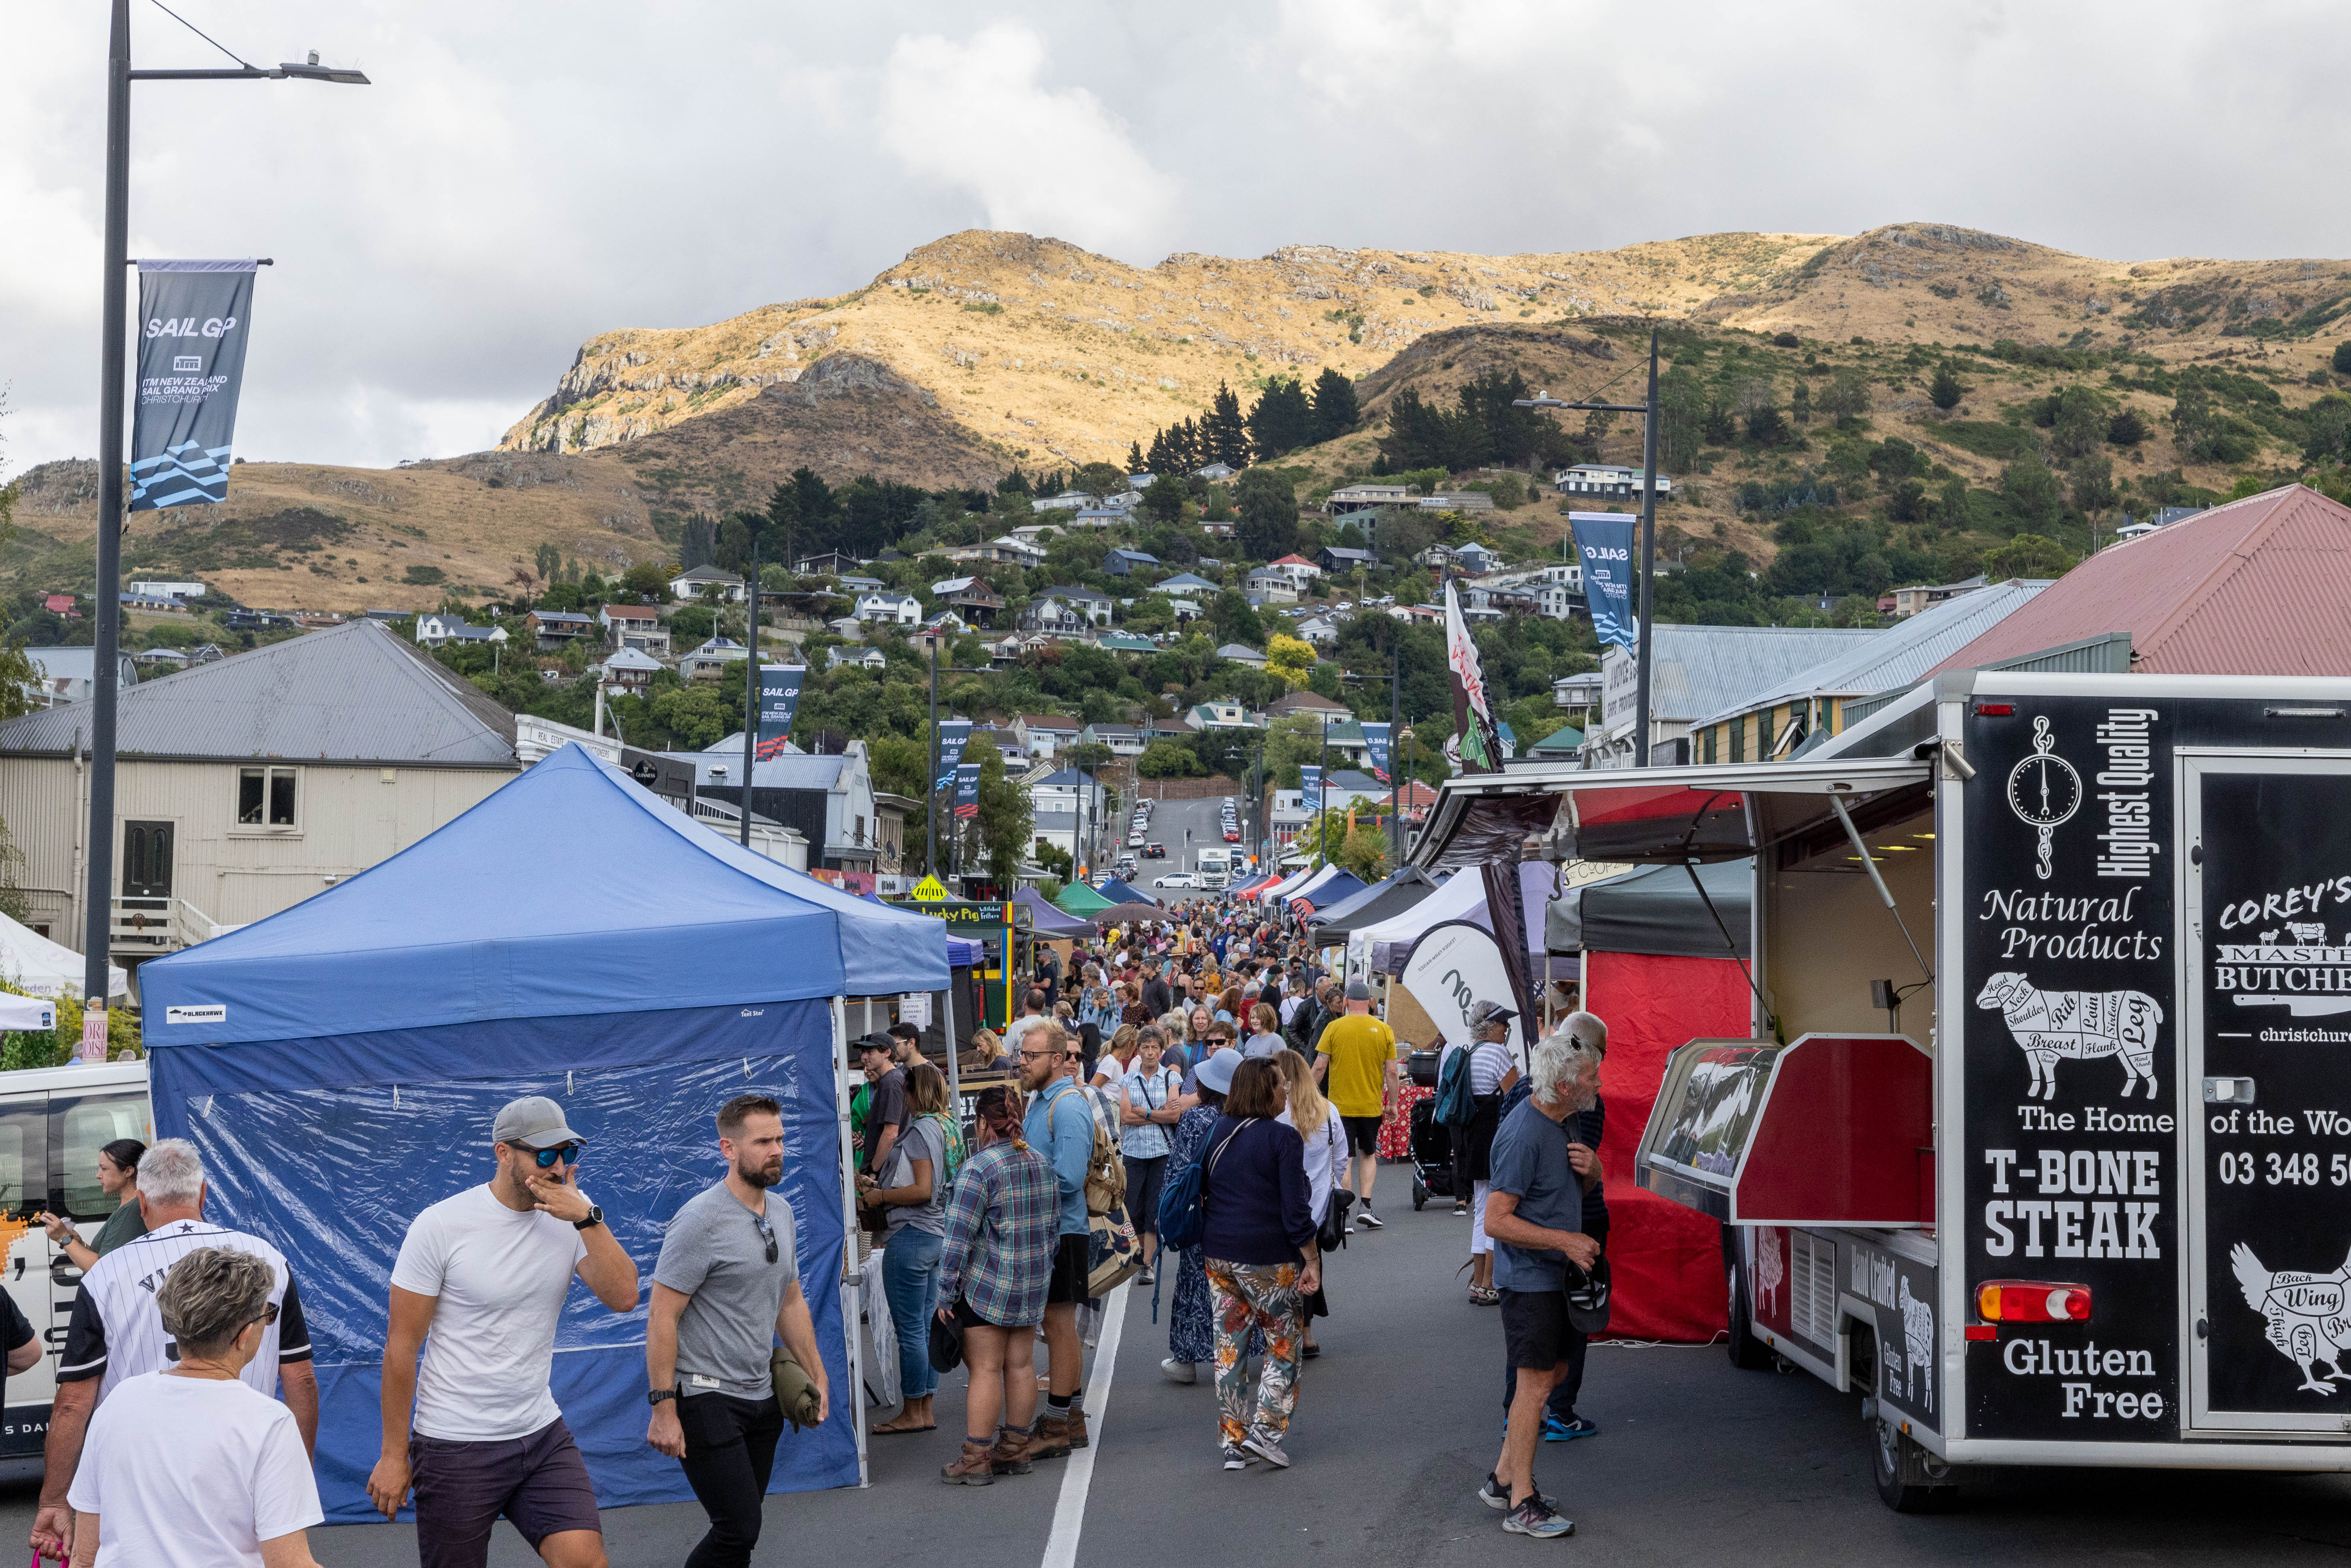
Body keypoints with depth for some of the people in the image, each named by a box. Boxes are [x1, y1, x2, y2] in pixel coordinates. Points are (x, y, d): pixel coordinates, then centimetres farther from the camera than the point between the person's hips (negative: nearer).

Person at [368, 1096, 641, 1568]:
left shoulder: (567, 1216, 0)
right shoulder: (441, 1226, -12)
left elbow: (623, 1298, -11)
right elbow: (402, 1346, -8)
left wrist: (588, 1218, -20)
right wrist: (394, 1454, -6)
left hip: (542, 1435, 4)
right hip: (455, 1445, -3)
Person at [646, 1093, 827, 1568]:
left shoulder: (781, 1213, 11)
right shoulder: (700, 1221, -14)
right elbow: (662, 1318, -15)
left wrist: (817, 1376, 16)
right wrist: (663, 1408, -18)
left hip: (762, 1399, 8)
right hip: (707, 1400, -8)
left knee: (740, 1526, 9)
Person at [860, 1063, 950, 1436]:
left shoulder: (920, 1130, -14)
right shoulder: (942, 1128, 13)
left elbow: (922, 1191, -21)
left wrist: (881, 1196, -9)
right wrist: (878, 1186, 15)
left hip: (911, 1237, -10)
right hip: (935, 1234, 10)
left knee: (910, 1329, -3)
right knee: (925, 1327, 12)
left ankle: (912, 1413, 1)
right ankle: (925, 1410, 16)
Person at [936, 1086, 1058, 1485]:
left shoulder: (979, 1170, -16)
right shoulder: (1040, 1163, 7)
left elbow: (959, 1237, -16)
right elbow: (1054, 1226, 15)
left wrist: (946, 1293, -11)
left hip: (987, 1286, -7)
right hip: (1032, 1285, 7)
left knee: (986, 1370, -3)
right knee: (1020, 1366, 12)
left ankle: (976, 1460, 1)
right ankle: (1015, 1451, 20)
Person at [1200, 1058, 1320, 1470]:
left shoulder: (1215, 1133, 7)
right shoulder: (1282, 1138, -12)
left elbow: (1198, 1193, 13)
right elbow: (1295, 1208, -14)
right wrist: (1312, 1261, -8)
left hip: (1219, 1255, 6)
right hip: (1269, 1258, -6)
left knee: (1229, 1347, 10)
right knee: (1284, 1344, 9)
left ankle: (1233, 1443, 11)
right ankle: (1264, 1431, -2)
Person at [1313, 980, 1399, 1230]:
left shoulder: (1334, 1028, -6)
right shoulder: (1384, 1030, -2)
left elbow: (1320, 1066, -6)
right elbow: (1392, 1072, -2)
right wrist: (1392, 1104, 8)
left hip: (1340, 1105, -1)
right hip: (1372, 1105, 1)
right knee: (1369, 1154, 19)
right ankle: (1365, 1207, 7)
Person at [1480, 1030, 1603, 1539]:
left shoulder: (1556, 1124, 8)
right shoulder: (1524, 1134, -22)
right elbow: (1497, 1220, -23)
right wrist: (1565, 1240, -25)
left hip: (1552, 1273, 10)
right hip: (1529, 1278, -10)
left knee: (1554, 1372, 15)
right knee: (1536, 1382, -6)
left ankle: (1503, 1479, 25)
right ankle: (1521, 1505, 0)